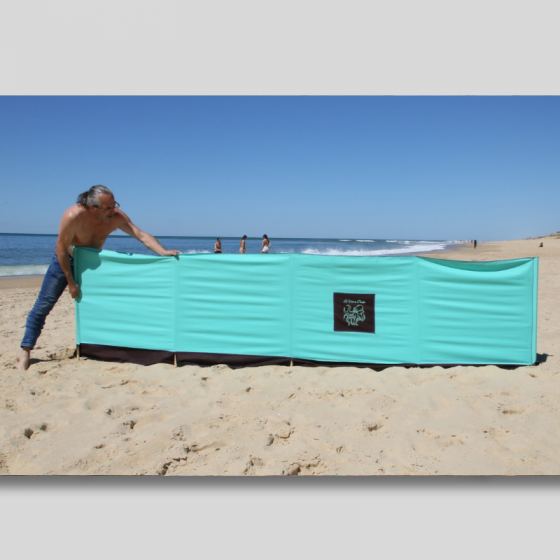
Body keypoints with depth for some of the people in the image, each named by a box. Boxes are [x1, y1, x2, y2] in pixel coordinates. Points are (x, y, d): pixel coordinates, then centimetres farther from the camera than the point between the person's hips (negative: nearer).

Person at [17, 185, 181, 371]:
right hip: (65, 260, -3)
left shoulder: (117, 217, -26)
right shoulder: (74, 216, -35)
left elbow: (142, 235, -29)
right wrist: (71, 282, -22)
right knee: (44, 304, -5)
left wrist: (164, 252, -45)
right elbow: (61, 248, -26)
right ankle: (26, 350, 4)